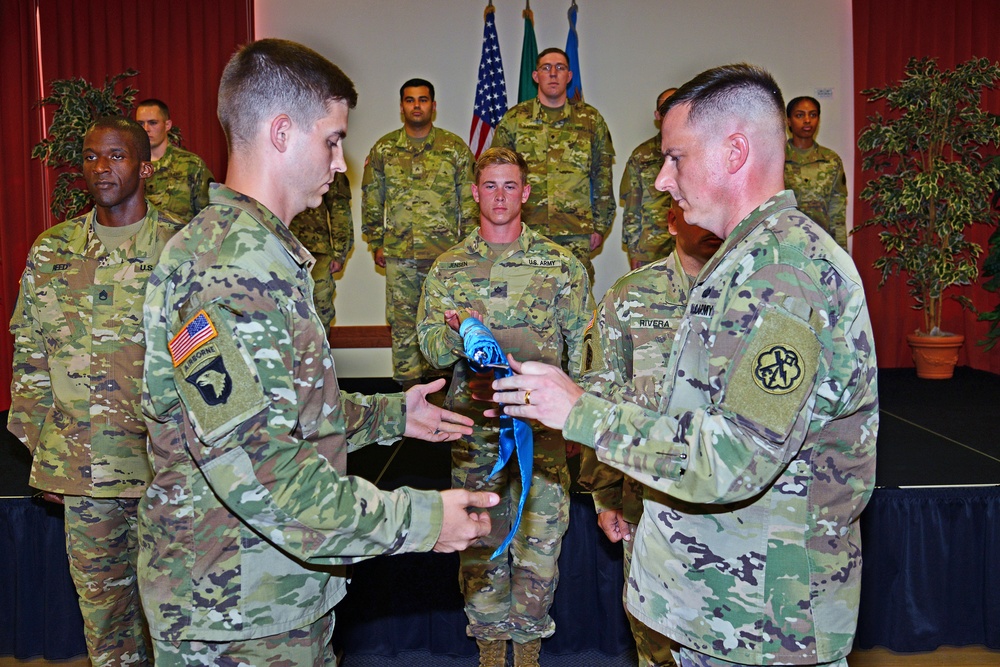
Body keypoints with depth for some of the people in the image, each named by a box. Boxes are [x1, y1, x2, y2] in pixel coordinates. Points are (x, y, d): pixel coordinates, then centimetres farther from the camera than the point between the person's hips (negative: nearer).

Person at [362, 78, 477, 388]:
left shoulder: (455, 148, 5)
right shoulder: (383, 149, 8)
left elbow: (470, 200, 6)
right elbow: (371, 200, 12)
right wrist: (376, 243, 8)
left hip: (446, 250, -1)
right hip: (399, 252, 1)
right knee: (402, 321, 5)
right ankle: (409, 388, 15)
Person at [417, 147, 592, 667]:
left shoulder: (560, 264, 3)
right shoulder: (449, 267, 5)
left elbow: (582, 346, 7)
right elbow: (431, 349, 2)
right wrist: (455, 333, -19)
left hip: (541, 423, -1)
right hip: (473, 426, 1)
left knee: (541, 536, 3)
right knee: (480, 537, 10)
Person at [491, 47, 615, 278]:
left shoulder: (591, 119, 11)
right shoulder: (513, 119, 10)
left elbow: (603, 177, 13)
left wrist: (600, 226, 8)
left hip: (577, 233, 0)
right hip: (525, 231, 0)